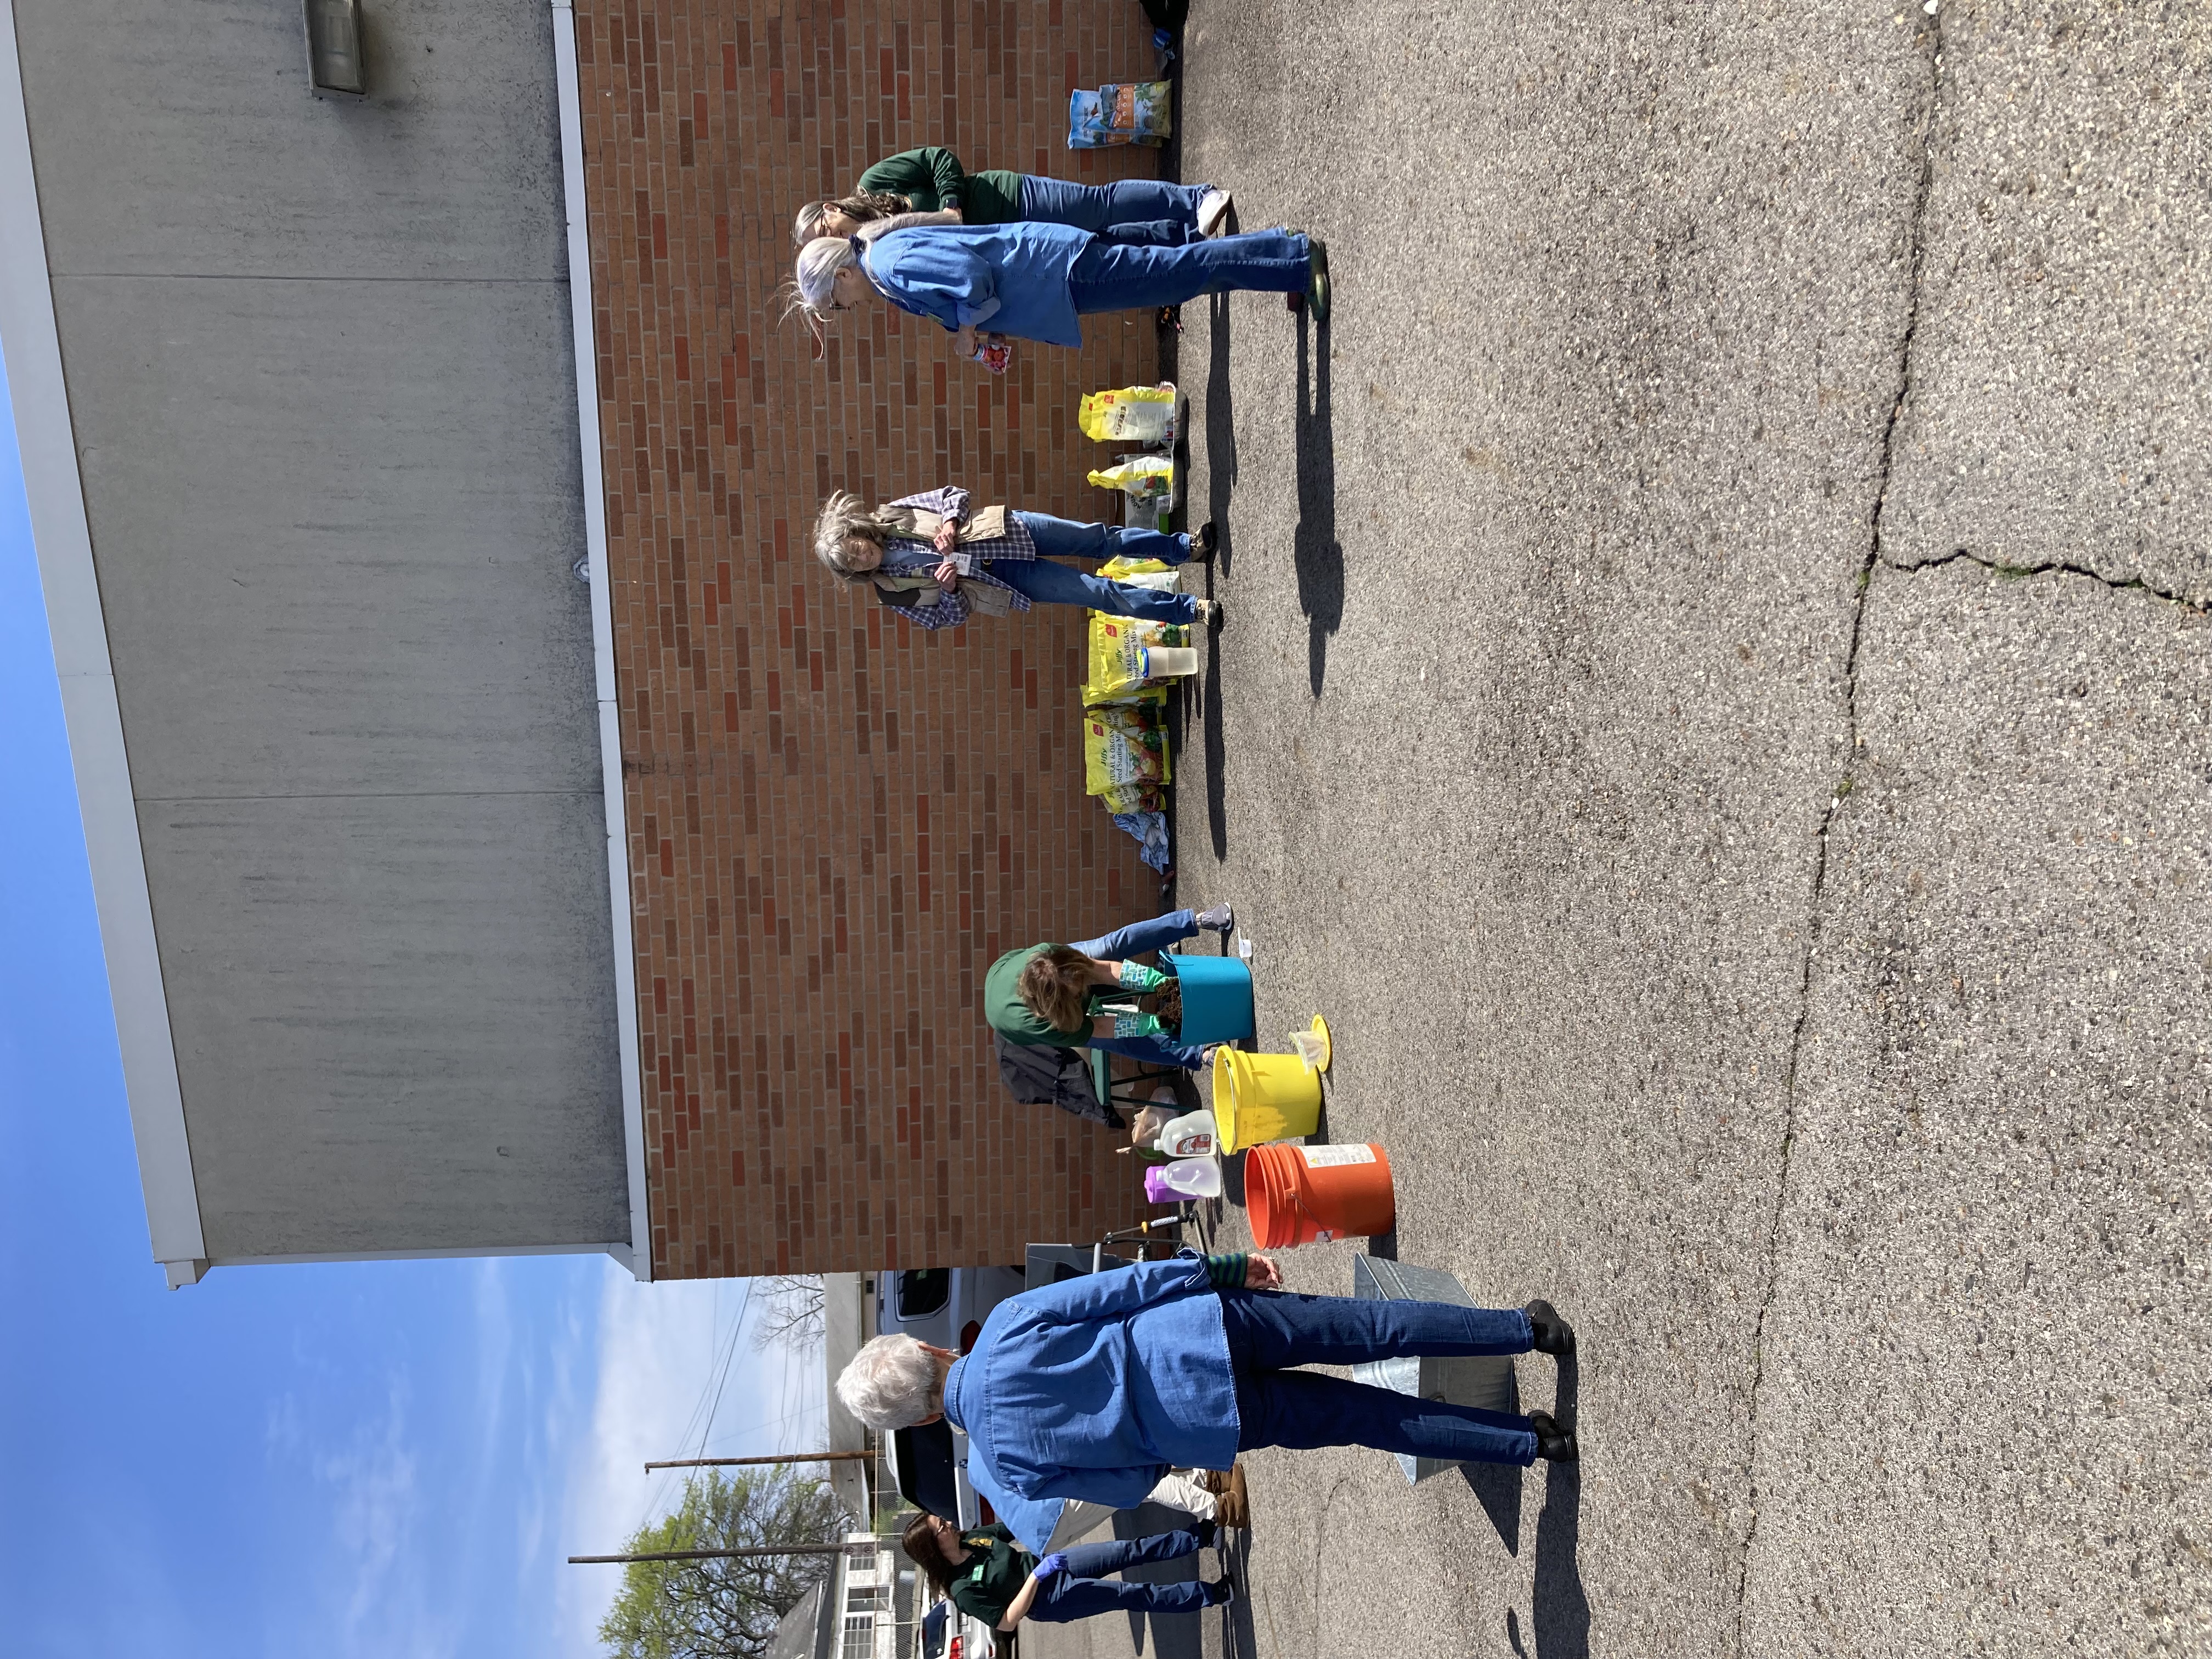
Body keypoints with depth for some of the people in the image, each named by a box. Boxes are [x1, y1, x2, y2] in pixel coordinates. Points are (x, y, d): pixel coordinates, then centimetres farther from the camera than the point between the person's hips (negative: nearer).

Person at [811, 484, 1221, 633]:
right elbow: (950, 617, -3)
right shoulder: (894, 592, -6)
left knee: (1100, 539, -1)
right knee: (1098, 593, -8)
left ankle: (1185, 547, 15)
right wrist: (948, 587, -24)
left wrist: (951, 523, -17)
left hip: (1003, 531, 2)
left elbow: (952, 494, 3)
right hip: (1005, 576, -2)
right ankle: (1188, 609, 1)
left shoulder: (890, 515, -2)